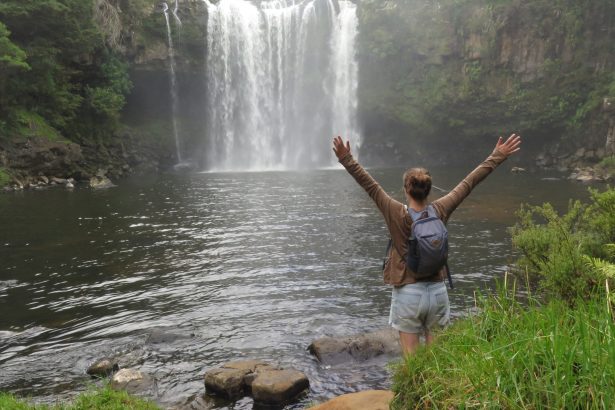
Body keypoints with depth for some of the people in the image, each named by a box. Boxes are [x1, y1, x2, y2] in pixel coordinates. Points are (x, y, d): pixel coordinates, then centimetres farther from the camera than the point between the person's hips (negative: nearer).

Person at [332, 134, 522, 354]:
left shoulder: (397, 214, -13)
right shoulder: (440, 211, -5)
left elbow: (370, 186, -15)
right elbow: (468, 183, 2)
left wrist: (347, 160, -15)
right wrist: (497, 156, 10)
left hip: (408, 294, -3)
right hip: (437, 292, 3)